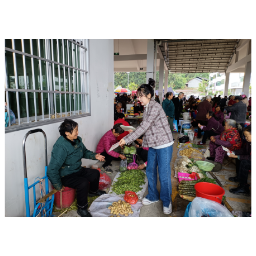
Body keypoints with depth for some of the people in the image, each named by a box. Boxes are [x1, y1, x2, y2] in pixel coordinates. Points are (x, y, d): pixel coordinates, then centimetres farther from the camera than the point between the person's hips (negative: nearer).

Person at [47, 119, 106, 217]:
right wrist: (59, 186, -22)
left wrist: (94, 156, -4)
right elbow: (52, 171, -32)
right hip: (66, 176, -9)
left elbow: (85, 152, 14)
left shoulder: (77, 140, -5)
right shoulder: (61, 147, -32)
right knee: (83, 183, -28)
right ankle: (82, 209, -4)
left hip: (77, 170, 9)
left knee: (95, 173, 12)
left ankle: (93, 191, 43)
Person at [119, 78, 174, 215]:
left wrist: (127, 139, -22)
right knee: (150, 171, 15)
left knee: (164, 175, 1)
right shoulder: (147, 108, 8)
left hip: (164, 145, -9)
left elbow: (144, 126, -24)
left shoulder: (155, 107, -19)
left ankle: (166, 201, 22)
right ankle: (152, 196, 34)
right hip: (153, 145, 9)